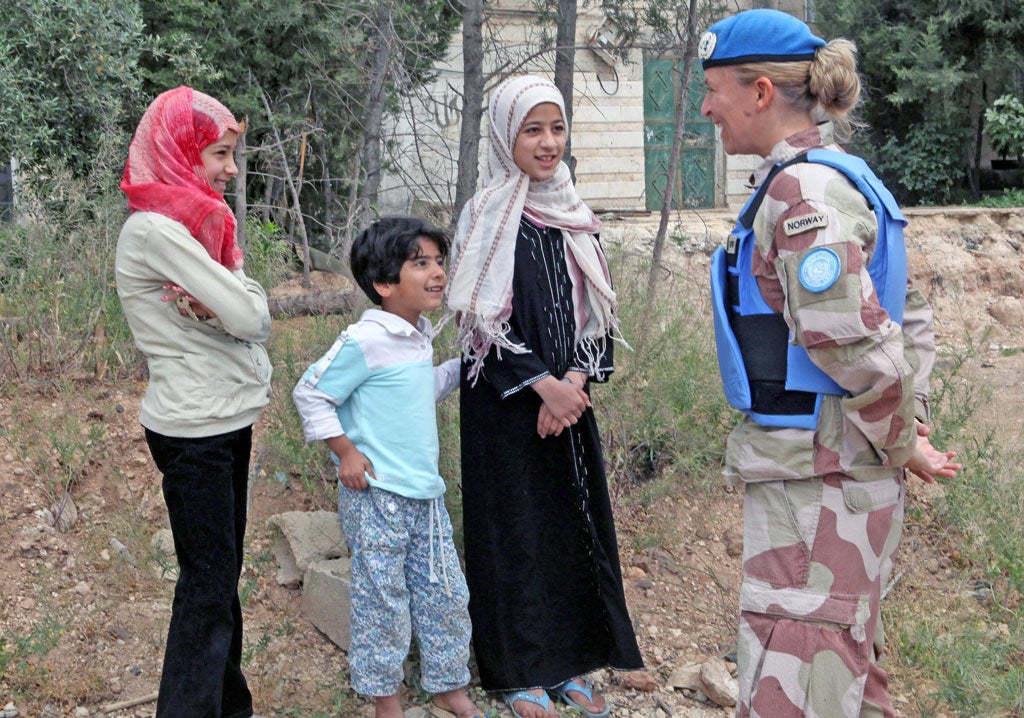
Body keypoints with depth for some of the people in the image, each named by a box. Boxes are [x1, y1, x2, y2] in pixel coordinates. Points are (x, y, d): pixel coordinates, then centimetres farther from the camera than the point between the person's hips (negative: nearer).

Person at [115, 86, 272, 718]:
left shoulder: (201, 222, 11)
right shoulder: (155, 229, -18)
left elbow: (258, 318, 3)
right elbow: (249, 317, -22)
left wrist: (214, 306, -16)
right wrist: (226, 307, -2)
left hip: (227, 421, 9)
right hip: (194, 430, -9)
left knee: (221, 573, 16)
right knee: (209, 581, -2)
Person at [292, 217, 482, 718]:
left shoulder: (419, 337, 9)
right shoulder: (365, 342, -17)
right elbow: (309, 394, -12)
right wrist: (345, 451, -13)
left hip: (425, 494, 8)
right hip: (376, 496, -8)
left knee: (446, 594, 14)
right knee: (383, 600, 4)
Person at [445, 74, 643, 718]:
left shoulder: (573, 216, 8)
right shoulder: (487, 216, -8)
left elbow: (595, 310, 6)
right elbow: (483, 318, -13)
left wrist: (573, 383, -9)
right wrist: (542, 386, -17)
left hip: (568, 396, 5)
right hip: (505, 401, -5)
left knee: (576, 519, 9)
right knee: (514, 526, 2)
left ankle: (568, 662, 22)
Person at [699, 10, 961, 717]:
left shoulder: (802, 190, -18)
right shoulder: (843, 177, 13)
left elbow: (855, 346, -23)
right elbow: (912, 318, 18)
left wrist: (901, 446, -10)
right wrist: (913, 420, 13)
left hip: (818, 482, -10)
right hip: (843, 474, 10)